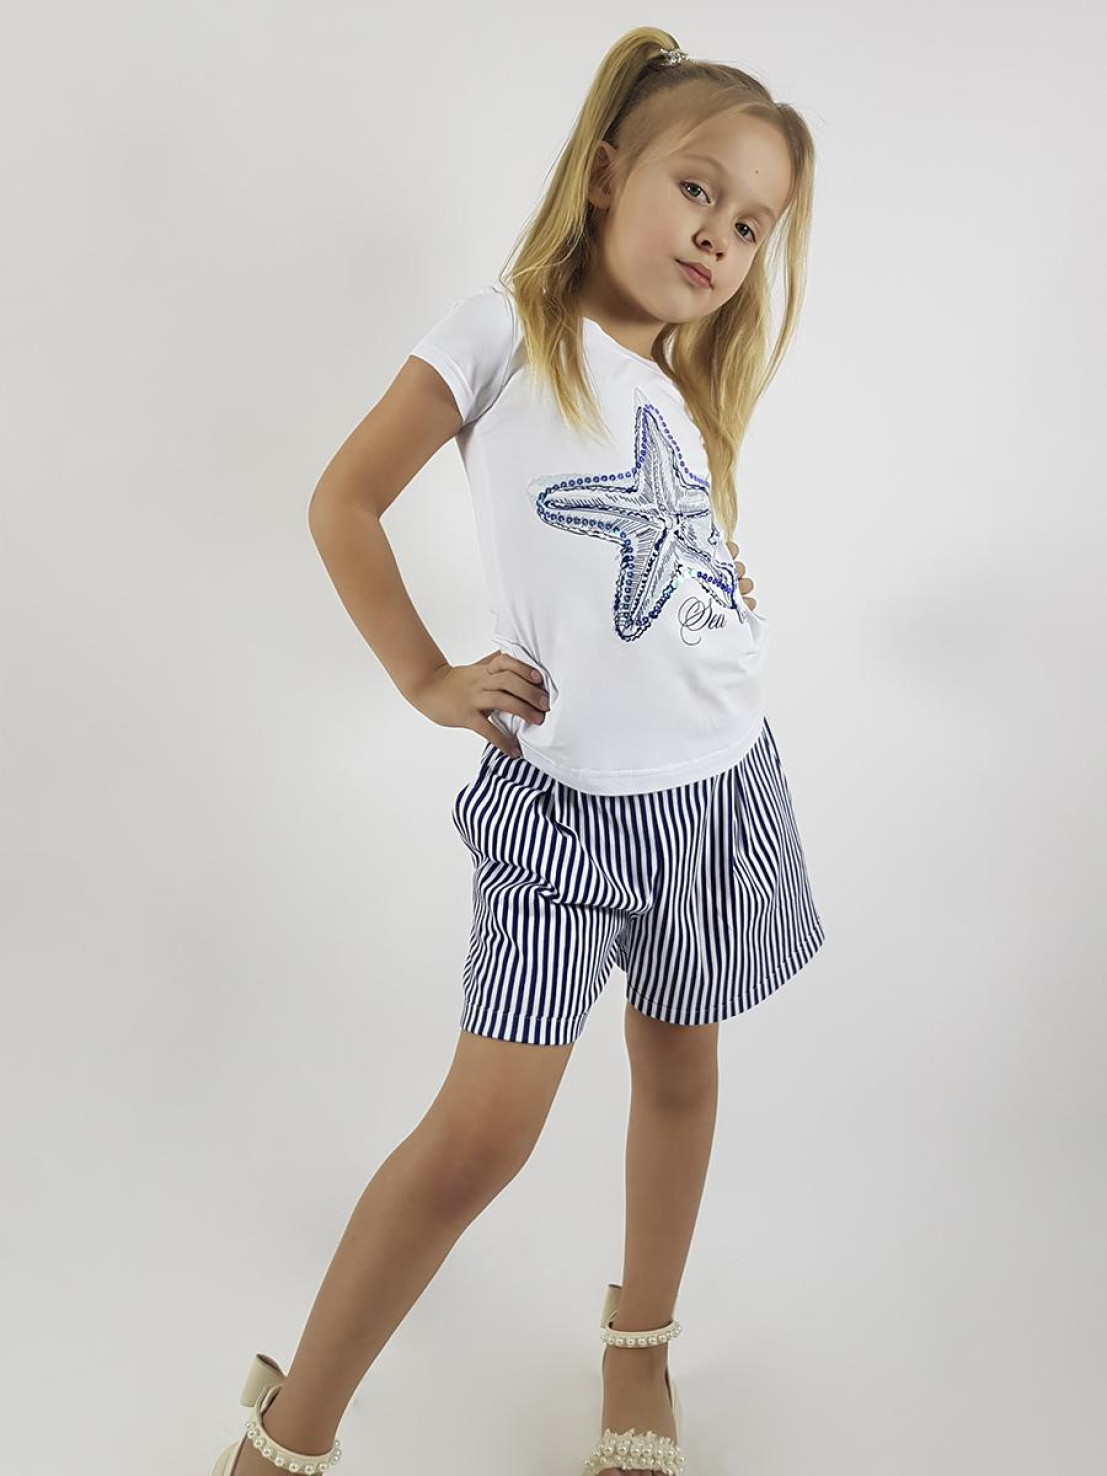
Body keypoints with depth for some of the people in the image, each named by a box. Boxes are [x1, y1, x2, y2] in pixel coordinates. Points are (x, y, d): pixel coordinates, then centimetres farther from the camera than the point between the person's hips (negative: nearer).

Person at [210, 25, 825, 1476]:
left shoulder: (689, 391, 11)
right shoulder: (508, 329, -5)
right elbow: (344, 503, -4)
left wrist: (729, 590, 4)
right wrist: (428, 680, -6)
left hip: (719, 784, 6)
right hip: (562, 797, -6)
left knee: (680, 1072, 16)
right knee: (484, 1131, -7)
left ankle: (639, 1345, 39)